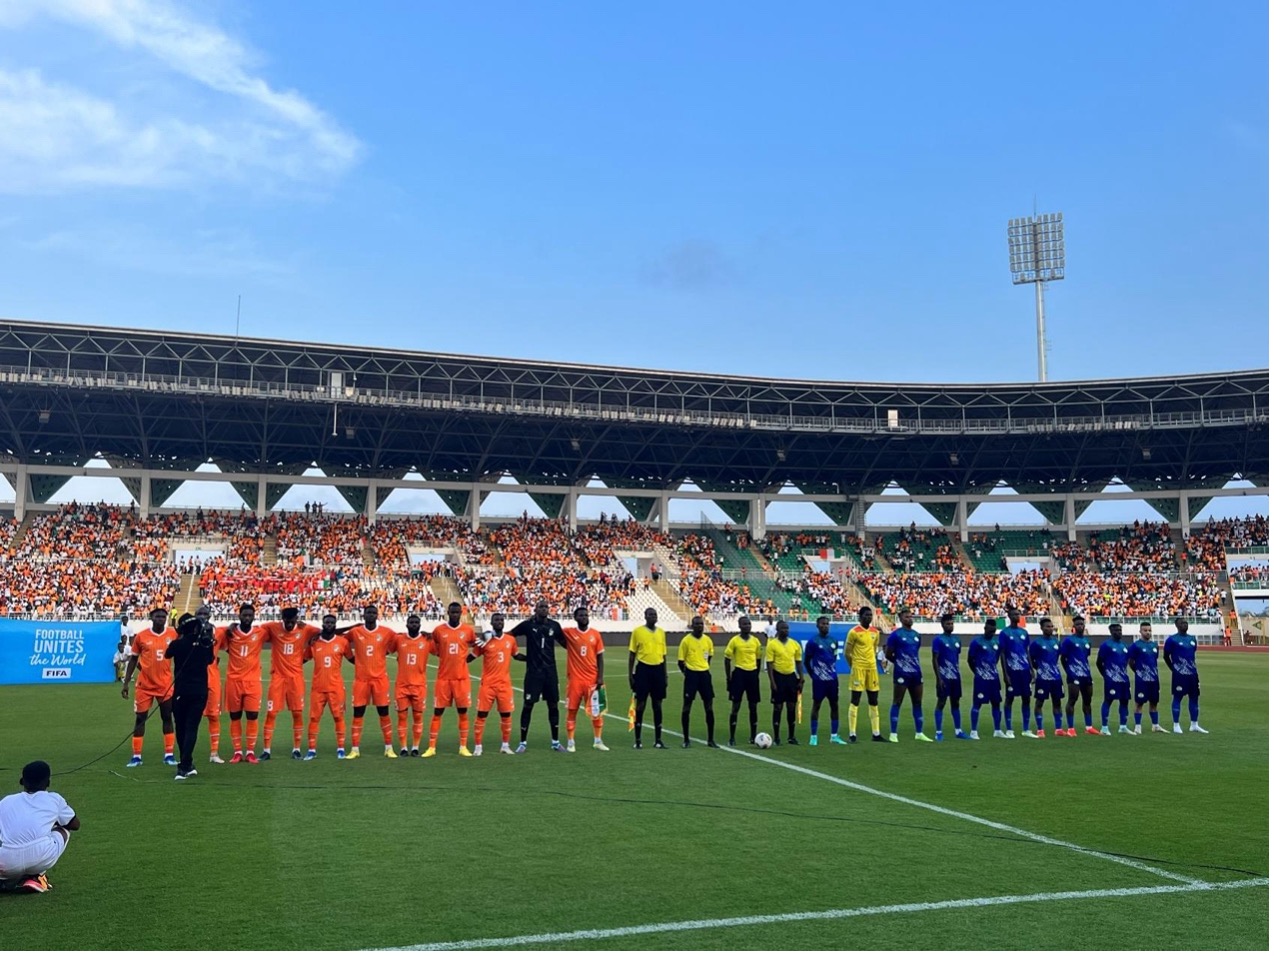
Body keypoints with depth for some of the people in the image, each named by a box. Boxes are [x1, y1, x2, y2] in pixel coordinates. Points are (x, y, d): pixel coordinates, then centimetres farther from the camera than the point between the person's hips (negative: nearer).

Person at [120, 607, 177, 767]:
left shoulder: (173, 634, -3)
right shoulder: (141, 636, -6)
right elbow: (133, 660, 2)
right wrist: (126, 683, 1)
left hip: (166, 684, 1)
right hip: (145, 685, -1)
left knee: (167, 717, 6)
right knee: (140, 718, 3)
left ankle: (169, 755, 12)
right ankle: (136, 756, 11)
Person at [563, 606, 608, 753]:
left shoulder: (595, 634, 3)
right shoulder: (568, 633, -2)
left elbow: (600, 657, 4)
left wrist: (600, 677, -2)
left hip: (592, 679, 2)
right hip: (575, 679, -2)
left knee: (597, 710, 5)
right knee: (572, 710, 2)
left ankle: (597, 741, 17)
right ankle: (570, 743, 10)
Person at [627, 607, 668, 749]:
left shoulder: (661, 632, 9)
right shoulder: (637, 631, -2)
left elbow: (664, 655, 14)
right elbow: (632, 654, 0)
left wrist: (665, 675, 11)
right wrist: (630, 674, -4)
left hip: (658, 669, 4)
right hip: (643, 669, -4)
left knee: (658, 704, 7)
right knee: (641, 704, 0)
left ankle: (658, 740, 15)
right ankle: (637, 740, 8)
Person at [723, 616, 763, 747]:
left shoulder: (756, 640, 7)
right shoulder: (734, 641, -5)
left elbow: (758, 659, 15)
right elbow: (727, 659, -2)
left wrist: (757, 674, 11)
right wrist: (728, 678, -6)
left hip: (752, 673, 4)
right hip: (739, 673, -4)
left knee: (753, 706, 9)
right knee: (735, 705, -2)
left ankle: (753, 736, 20)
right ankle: (732, 737, 4)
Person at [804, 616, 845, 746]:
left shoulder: (833, 640, 7)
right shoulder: (812, 642, -8)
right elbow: (807, 661, -1)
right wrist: (813, 675, 0)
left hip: (832, 679, 5)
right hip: (819, 680, -5)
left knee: (835, 705, 6)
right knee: (817, 705, 1)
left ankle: (835, 735, 15)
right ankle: (813, 736, 7)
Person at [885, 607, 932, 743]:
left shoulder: (916, 635, 12)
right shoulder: (895, 634, -8)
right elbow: (888, 655, -5)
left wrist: (915, 665, 12)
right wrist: (900, 662, 5)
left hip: (916, 673, 7)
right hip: (902, 674, -7)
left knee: (918, 703, 9)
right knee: (897, 703, -2)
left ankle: (919, 733, 16)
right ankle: (893, 734, 2)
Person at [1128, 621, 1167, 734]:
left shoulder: (1154, 645, 10)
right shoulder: (1136, 645, -9)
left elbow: (1155, 660, 20)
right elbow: (1130, 661, -5)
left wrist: (1155, 672, 13)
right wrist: (1138, 671, 1)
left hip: (1154, 678, 6)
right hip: (1141, 679, -6)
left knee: (1154, 702, 12)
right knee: (1139, 702, -1)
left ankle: (1155, 725, 21)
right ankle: (1137, 726, 3)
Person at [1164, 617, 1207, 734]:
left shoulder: (1192, 639, 11)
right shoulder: (1172, 640, -8)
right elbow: (1166, 656, -3)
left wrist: (1191, 667, 15)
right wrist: (1174, 669, 1)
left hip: (1193, 673, 7)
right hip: (1179, 674, -7)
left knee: (1194, 698, 9)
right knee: (1177, 698, -2)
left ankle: (1194, 725, 17)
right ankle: (1176, 725, 3)